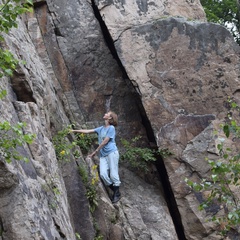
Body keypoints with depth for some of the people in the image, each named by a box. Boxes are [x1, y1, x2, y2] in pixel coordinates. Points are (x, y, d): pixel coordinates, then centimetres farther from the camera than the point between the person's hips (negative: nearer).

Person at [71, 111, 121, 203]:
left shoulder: (111, 128, -5)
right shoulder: (101, 128, 16)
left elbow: (105, 142, -8)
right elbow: (87, 131, 19)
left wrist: (95, 152, -5)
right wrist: (74, 131, 16)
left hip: (112, 153, -6)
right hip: (103, 155, 6)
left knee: (113, 174, -8)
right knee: (103, 174, -9)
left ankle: (117, 194, 5)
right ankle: (115, 190, 7)